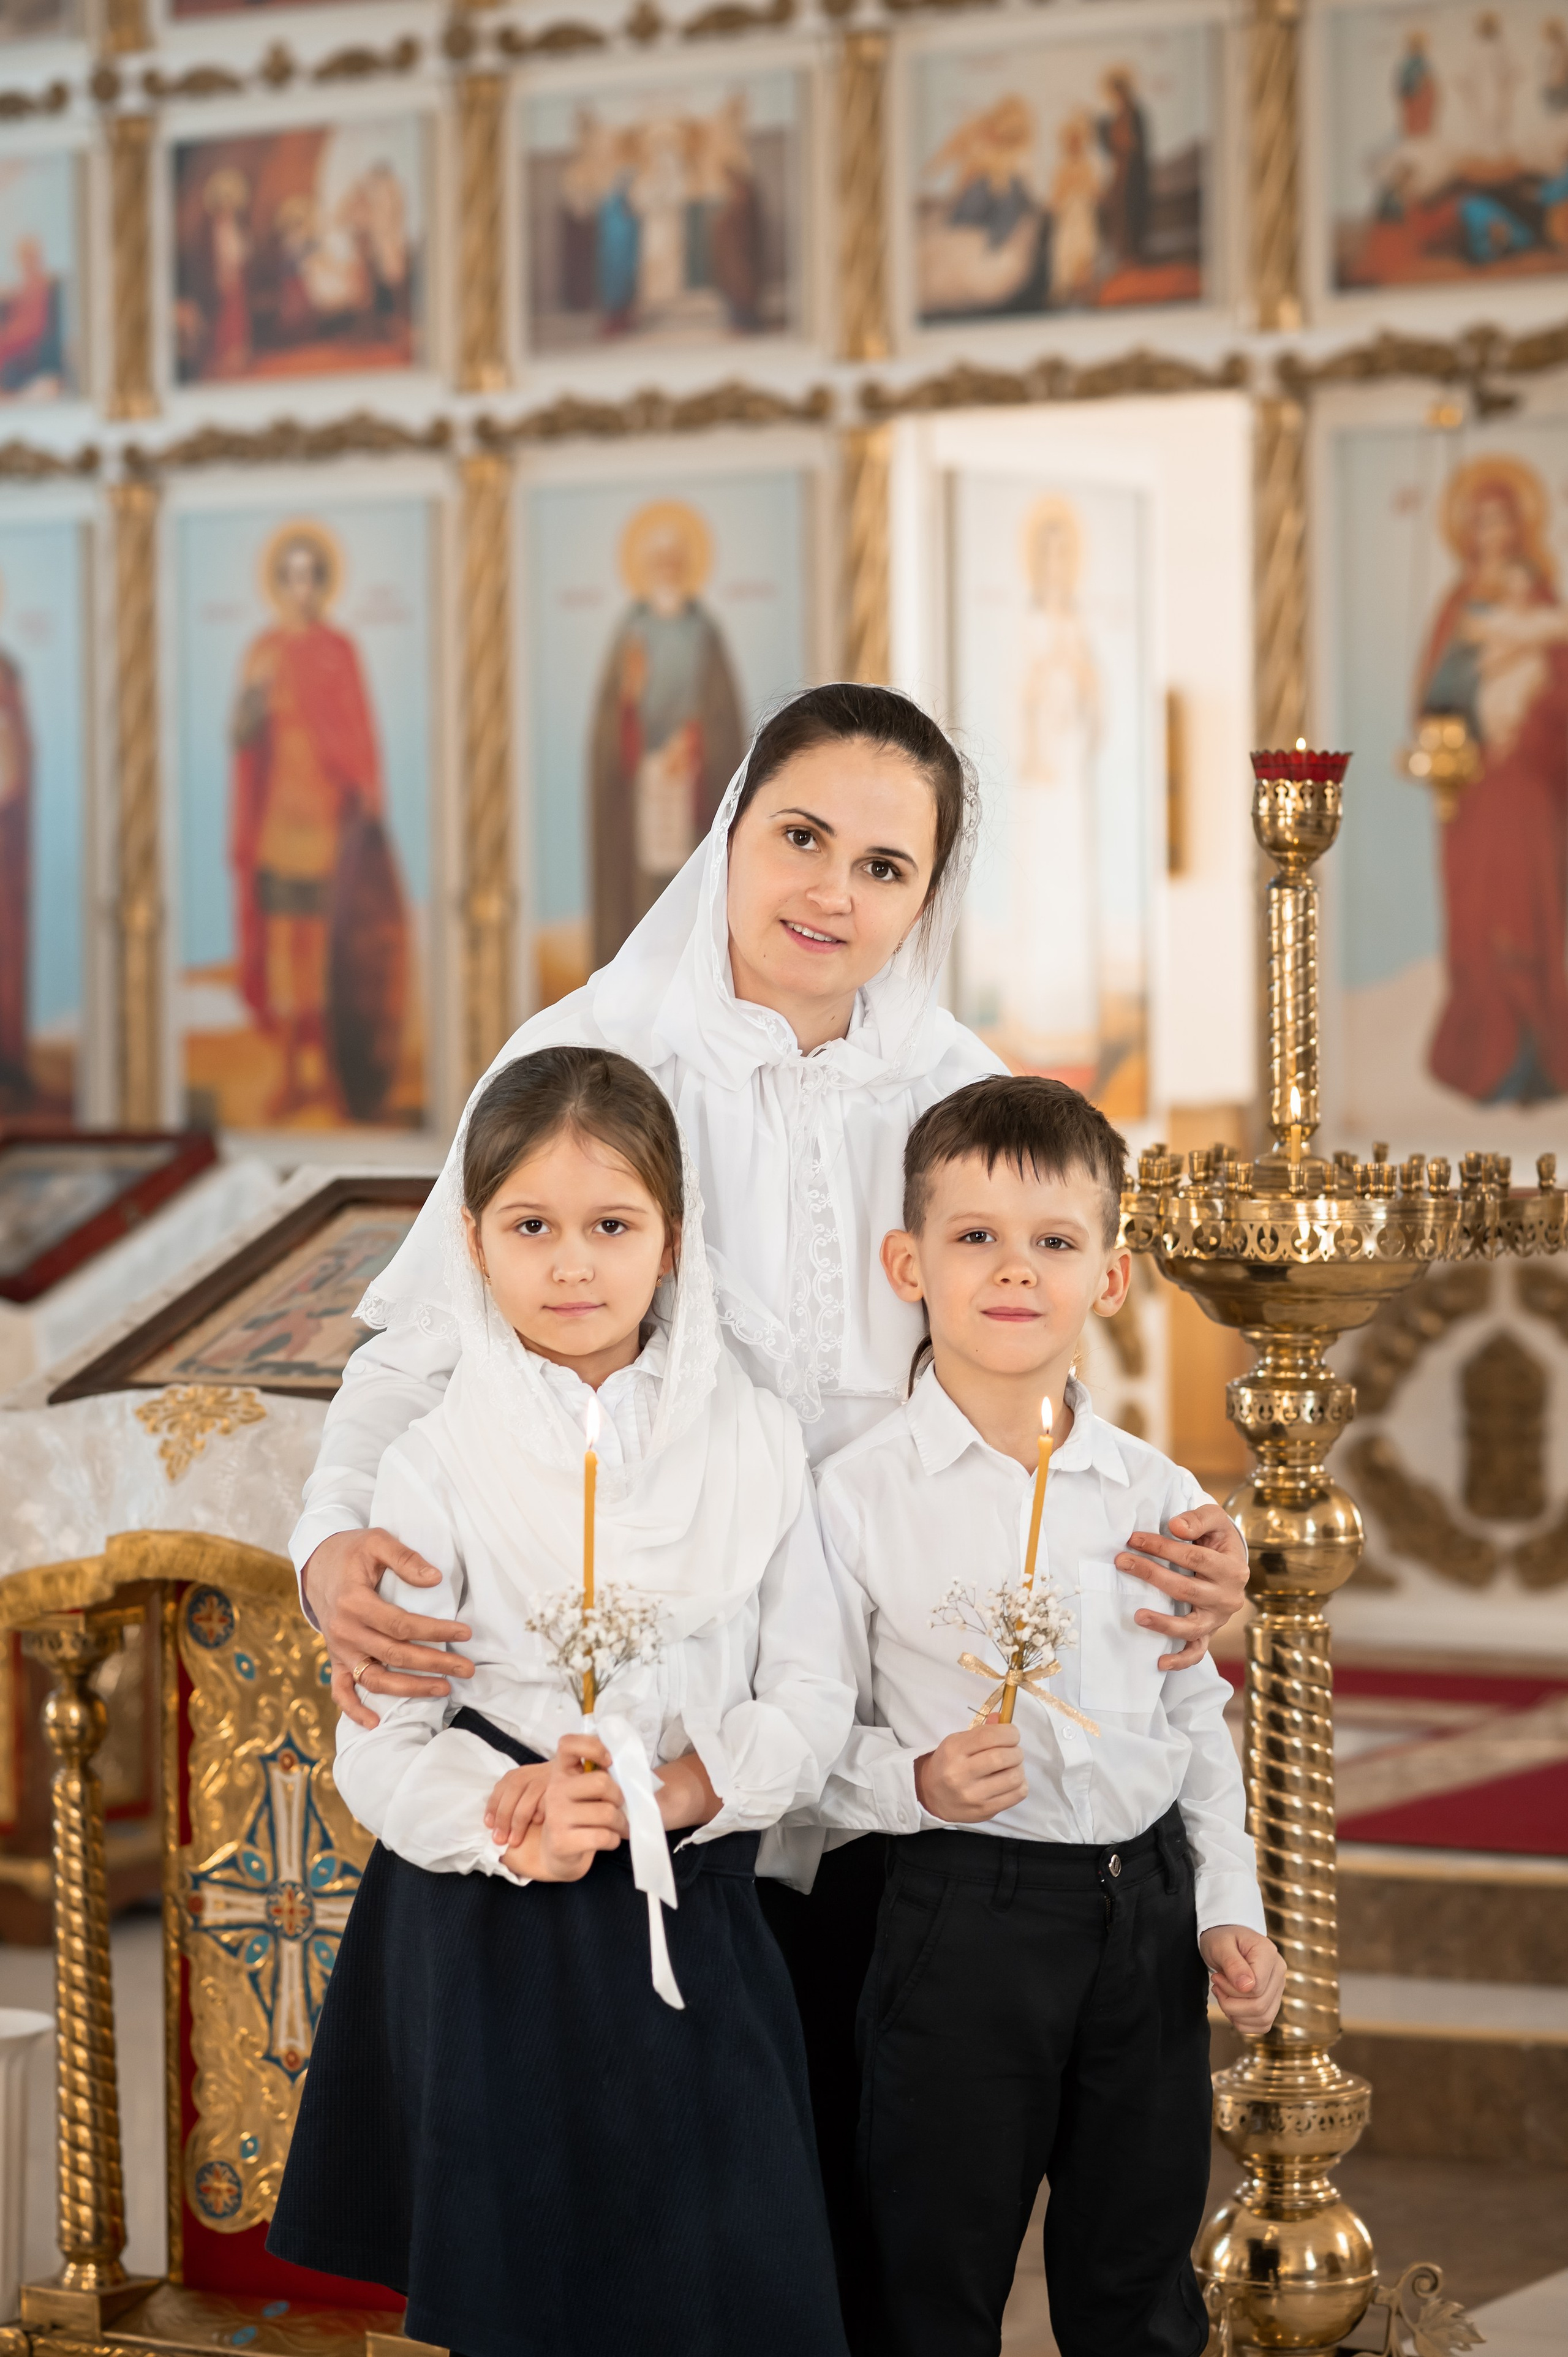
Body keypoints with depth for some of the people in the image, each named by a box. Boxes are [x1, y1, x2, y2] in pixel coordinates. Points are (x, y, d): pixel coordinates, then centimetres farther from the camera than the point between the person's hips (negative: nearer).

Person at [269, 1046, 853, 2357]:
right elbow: (382, 1746, -5)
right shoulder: (437, 1463, -3)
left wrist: (657, 1792, -15)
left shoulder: (756, 1441, 3)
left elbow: (812, 1702, 1)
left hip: (692, 1921, 2)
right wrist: (507, 1812, -24)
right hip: (493, 1937, -2)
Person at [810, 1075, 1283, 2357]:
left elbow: (1198, 1717, 11)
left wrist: (1230, 1911, 4)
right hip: (967, 1915, -4)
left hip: (1148, 1903, 4)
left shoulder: (1156, 1495, 4)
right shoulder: (860, 1497, -8)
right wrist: (919, 1780, -22)